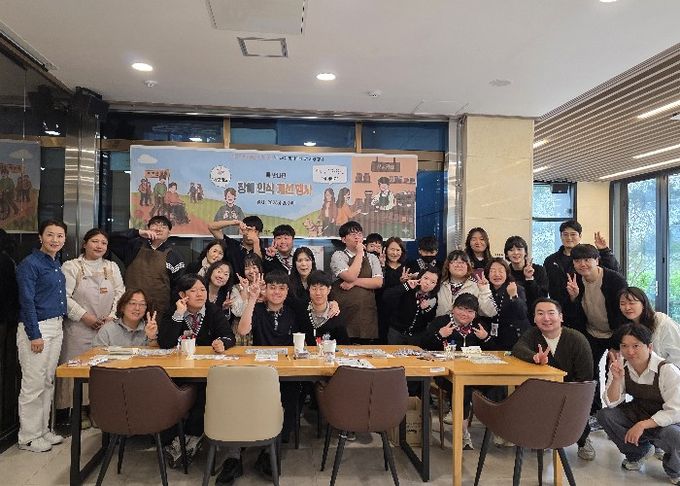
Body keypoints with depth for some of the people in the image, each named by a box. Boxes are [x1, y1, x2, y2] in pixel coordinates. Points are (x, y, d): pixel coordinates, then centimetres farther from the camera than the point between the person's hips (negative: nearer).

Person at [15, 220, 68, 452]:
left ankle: (43, 429, 26)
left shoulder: (56, 264, 13)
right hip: (36, 328, -8)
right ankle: (28, 437, 12)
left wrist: (58, 324, 14)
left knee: (48, 382, 14)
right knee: (34, 385, -1)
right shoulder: (30, 264, -11)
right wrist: (34, 335, -18)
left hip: (56, 327, 8)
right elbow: (27, 302, -15)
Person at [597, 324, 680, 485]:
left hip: (665, 422, -4)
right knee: (604, 415, -19)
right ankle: (640, 450, 8)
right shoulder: (620, 366, -10)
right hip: (637, 414, 4)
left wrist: (642, 425, -30)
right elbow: (611, 403, -10)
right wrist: (616, 379, -29)